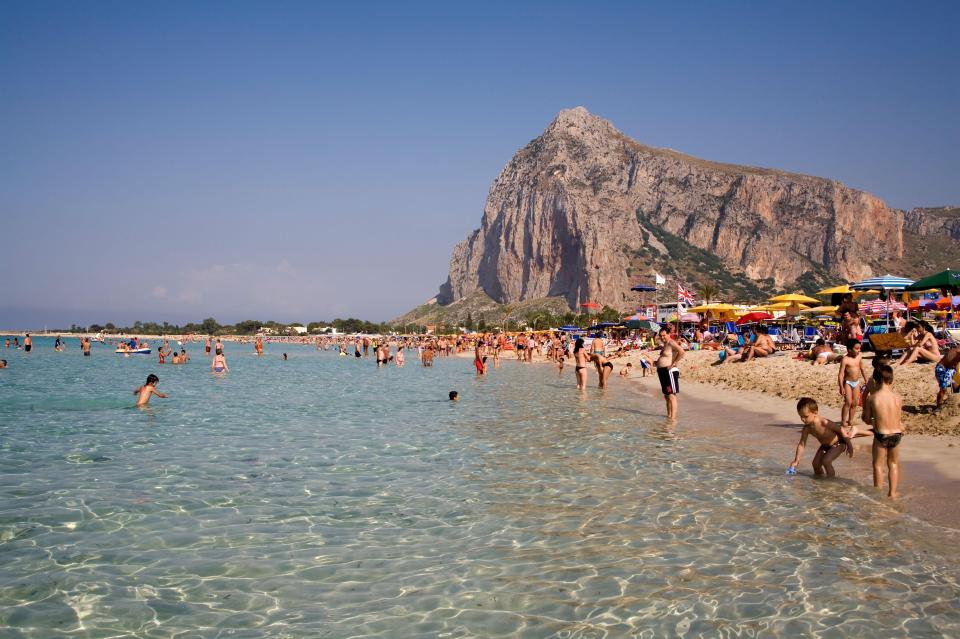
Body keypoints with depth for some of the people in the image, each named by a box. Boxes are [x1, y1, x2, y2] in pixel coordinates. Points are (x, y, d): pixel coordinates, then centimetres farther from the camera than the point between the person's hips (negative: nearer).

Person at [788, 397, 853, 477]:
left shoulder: (824, 423, -36)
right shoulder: (807, 428, -18)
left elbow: (841, 430, -23)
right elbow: (801, 444, -12)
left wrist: (849, 445, -16)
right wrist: (796, 460, -15)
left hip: (838, 443, -7)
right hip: (825, 445, 7)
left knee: (826, 461, -23)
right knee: (816, 463, 0)